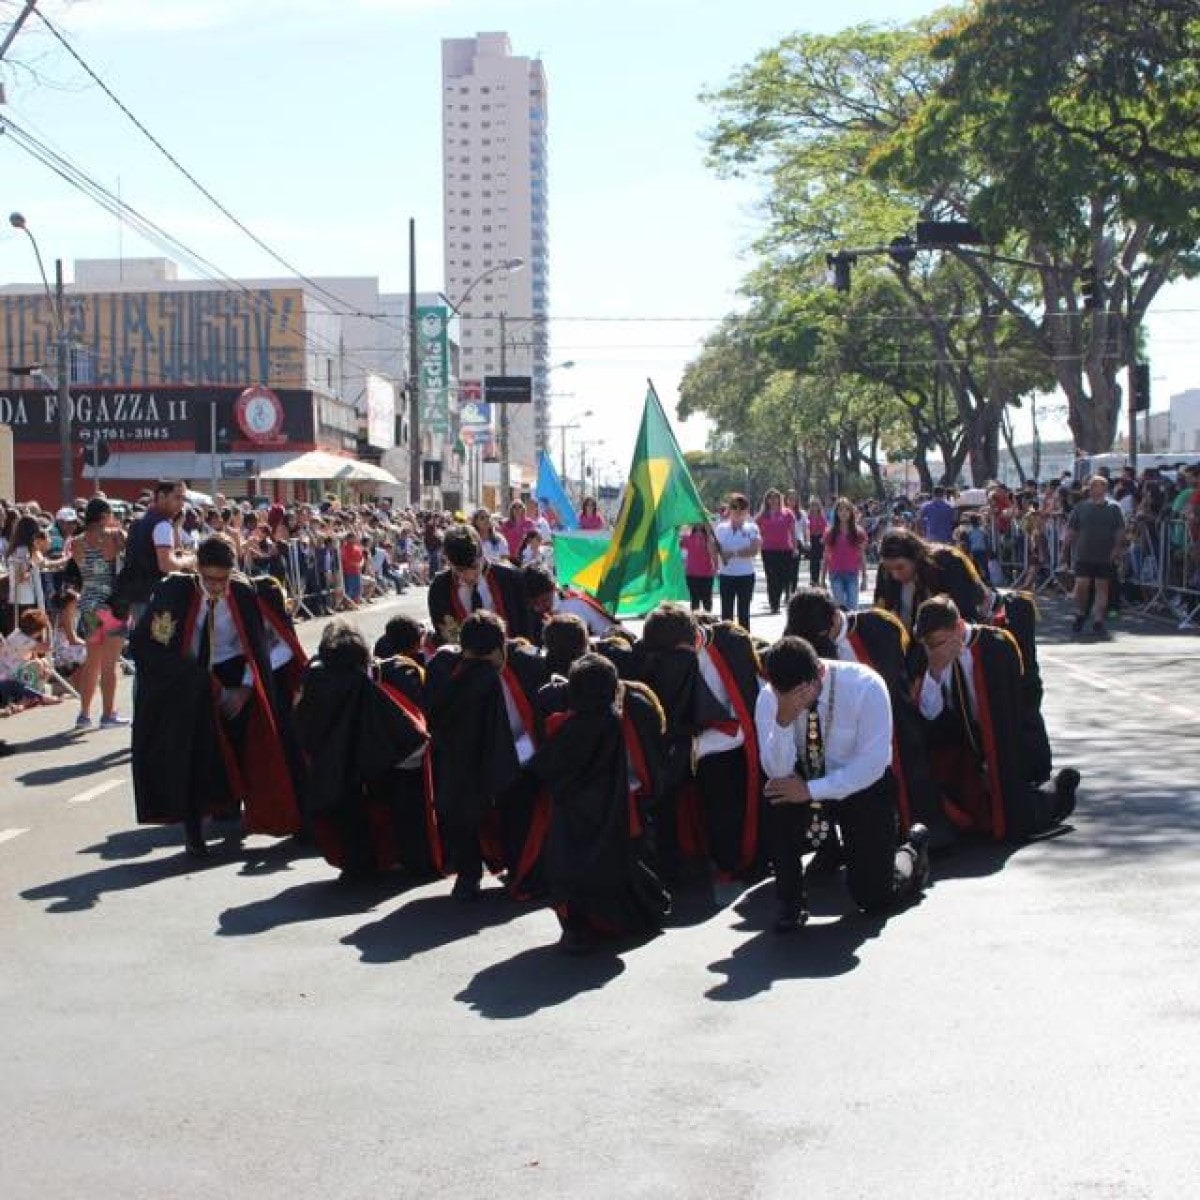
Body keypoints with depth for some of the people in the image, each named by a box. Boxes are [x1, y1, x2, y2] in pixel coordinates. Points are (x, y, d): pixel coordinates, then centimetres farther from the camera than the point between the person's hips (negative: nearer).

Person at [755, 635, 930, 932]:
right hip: (805, 783, 2)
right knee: (775, 798, -32)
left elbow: (872, 765, -26)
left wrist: (811, 790, -30)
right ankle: (789, 899, -13)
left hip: (863, 787, -2)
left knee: (873, 896, -6)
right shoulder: (769, 698, -19)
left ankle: (911, 851, 28)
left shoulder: (865, 686, -27)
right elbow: (777, 772, -24)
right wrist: (783, 720, -41)